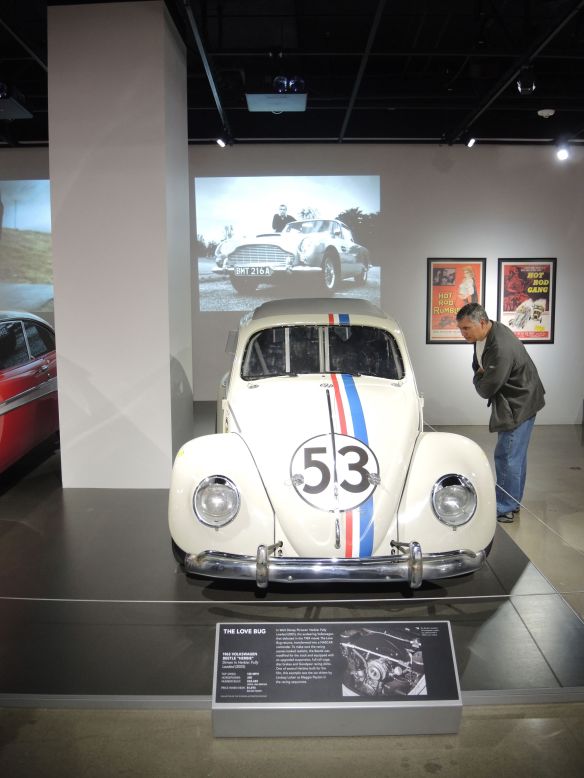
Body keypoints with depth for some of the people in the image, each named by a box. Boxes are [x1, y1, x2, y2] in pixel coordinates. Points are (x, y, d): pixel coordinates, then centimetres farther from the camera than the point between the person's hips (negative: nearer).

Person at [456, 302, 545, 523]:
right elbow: (478, 364, 16)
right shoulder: (483, 335, -1)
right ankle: (513, 502, 30)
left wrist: (478, 378, -5)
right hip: (512, 402, 10)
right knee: (515, 455, 18)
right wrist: (481, 374, -6)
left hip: (520, 404, -10)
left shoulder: (501, 349, -32)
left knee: (507, 456, -7)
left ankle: (504, 510, 3)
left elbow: (486, 389, -25)